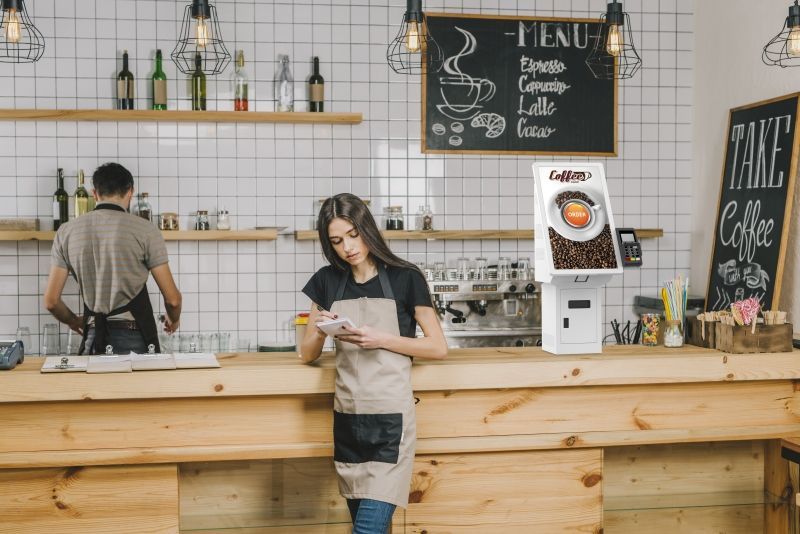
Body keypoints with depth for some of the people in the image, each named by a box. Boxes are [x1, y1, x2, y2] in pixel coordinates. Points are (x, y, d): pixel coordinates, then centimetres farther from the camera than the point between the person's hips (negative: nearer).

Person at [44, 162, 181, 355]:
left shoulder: (66, 232, 7)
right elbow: (172, 298, -1)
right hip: (134, 339, -3)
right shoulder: (145, 230, -3)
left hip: (93, 340, 3)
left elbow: (51, 301, 9)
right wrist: (173, 320, 21)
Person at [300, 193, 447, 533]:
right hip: (347, 418, 5)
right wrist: (319, 332, -8)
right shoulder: (327, 281, 8)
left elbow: (438, 347, -2)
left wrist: (382, 340, -14)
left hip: (389, 418, -4)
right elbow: (308, 355, 14)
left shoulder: (405, 278, -3)